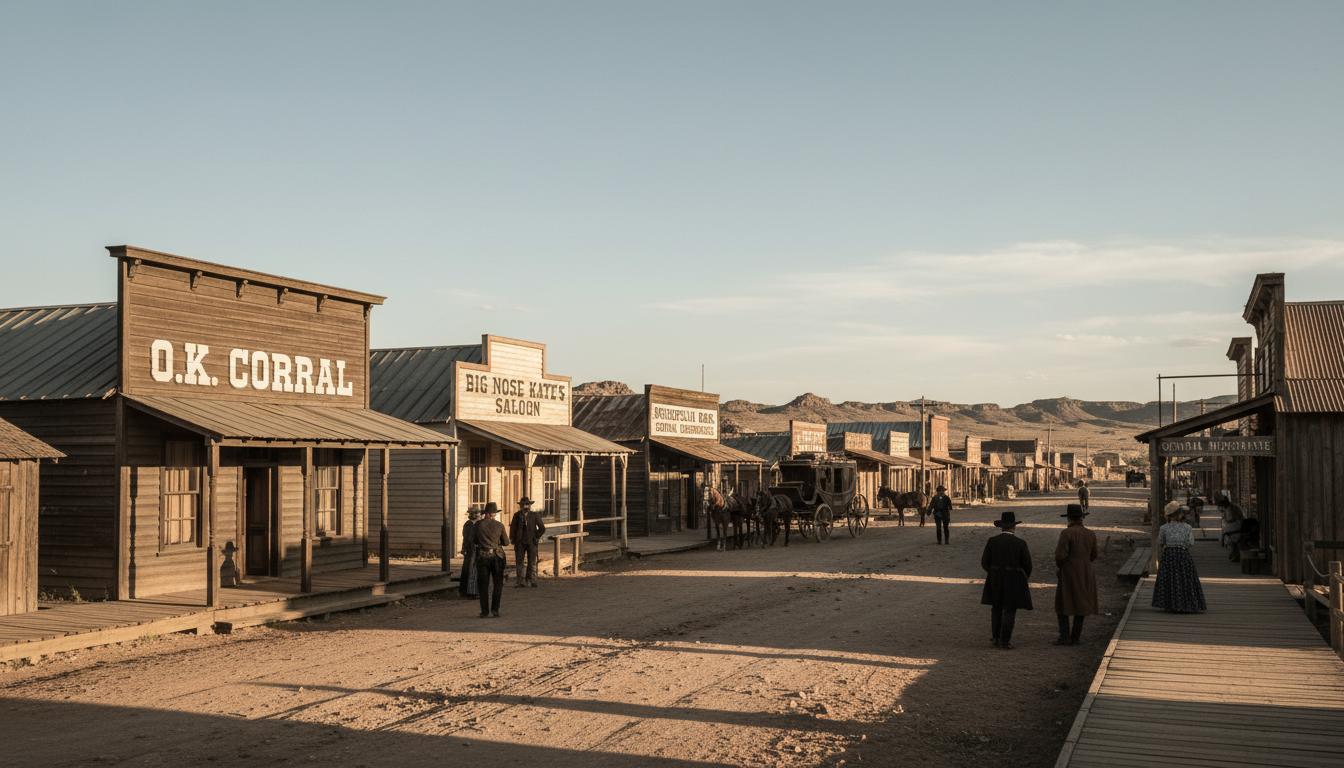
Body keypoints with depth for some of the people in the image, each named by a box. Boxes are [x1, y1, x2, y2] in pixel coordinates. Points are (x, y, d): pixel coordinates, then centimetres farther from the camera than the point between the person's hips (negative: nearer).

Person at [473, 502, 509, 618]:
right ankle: (495, 609, 0)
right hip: (497, 556, -1)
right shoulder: (499, 525, -2)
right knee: (497, 584, 9)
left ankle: (485, 611, 7)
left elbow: (475, 541, 9)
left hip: (482, 556, 1)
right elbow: (506, 542, 6)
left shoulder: (478, 524, -2)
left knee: (483, 585, 9)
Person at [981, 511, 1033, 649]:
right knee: (1009, 611, 4)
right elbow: (1027, 565, -5)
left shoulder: (992, 541, -6)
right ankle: (1005, 641, 1)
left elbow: (985, 562, -1)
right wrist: (1024, 579, 15)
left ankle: (996, 639, 19)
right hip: (1014, 581, -2)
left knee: (996, 610, 16)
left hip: (995, 580, 2)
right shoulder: (1020, 543, -11)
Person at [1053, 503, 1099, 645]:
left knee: (1063, 606, 6)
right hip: (1086, 575, 5)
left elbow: (1060, 555, -20)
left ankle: (1065, 637, 0)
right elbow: (1093, 555, 12)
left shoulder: (1066, 533, -15)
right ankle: (1075, 637, 13)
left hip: (1069, 574, -5)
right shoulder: (1091, 534, 2)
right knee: (1081, 605, 12)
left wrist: (1059, 565, 0)